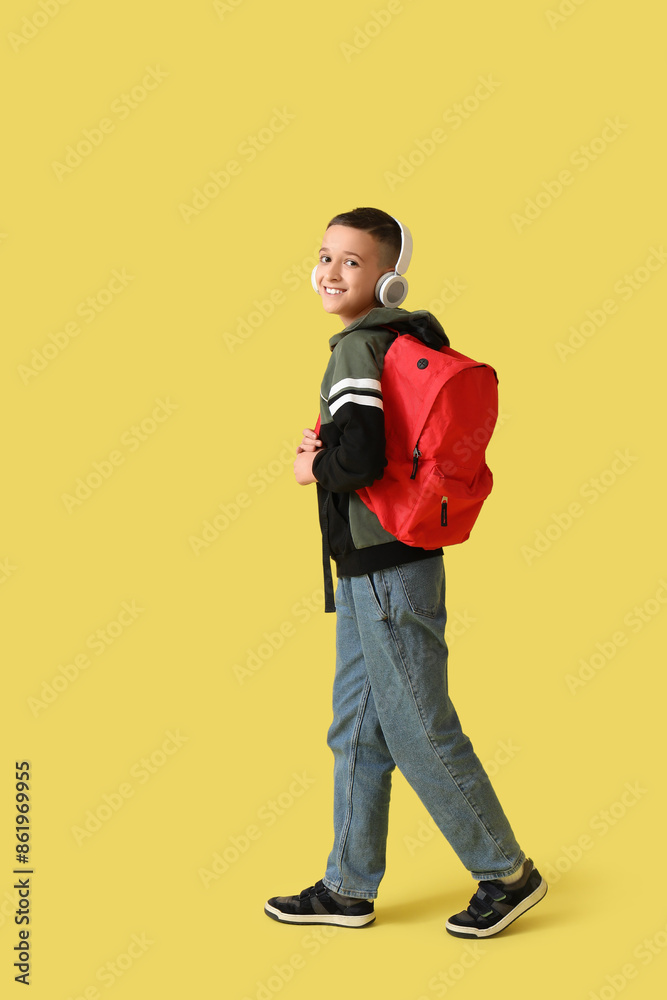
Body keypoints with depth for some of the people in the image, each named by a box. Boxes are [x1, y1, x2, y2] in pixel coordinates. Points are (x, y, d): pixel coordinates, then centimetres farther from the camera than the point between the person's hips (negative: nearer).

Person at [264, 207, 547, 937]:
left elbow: (360, 455, -27)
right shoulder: (398, 339, 14)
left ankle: (507, 873, 15)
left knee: (418, 731, 0)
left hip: (388, 571, -10)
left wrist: (315, 468, -7)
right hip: (371, 567, 10)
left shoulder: (357, 348, -16)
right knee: (357, 731, 14)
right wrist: (327, 449, 5)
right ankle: (349, 888, 25)